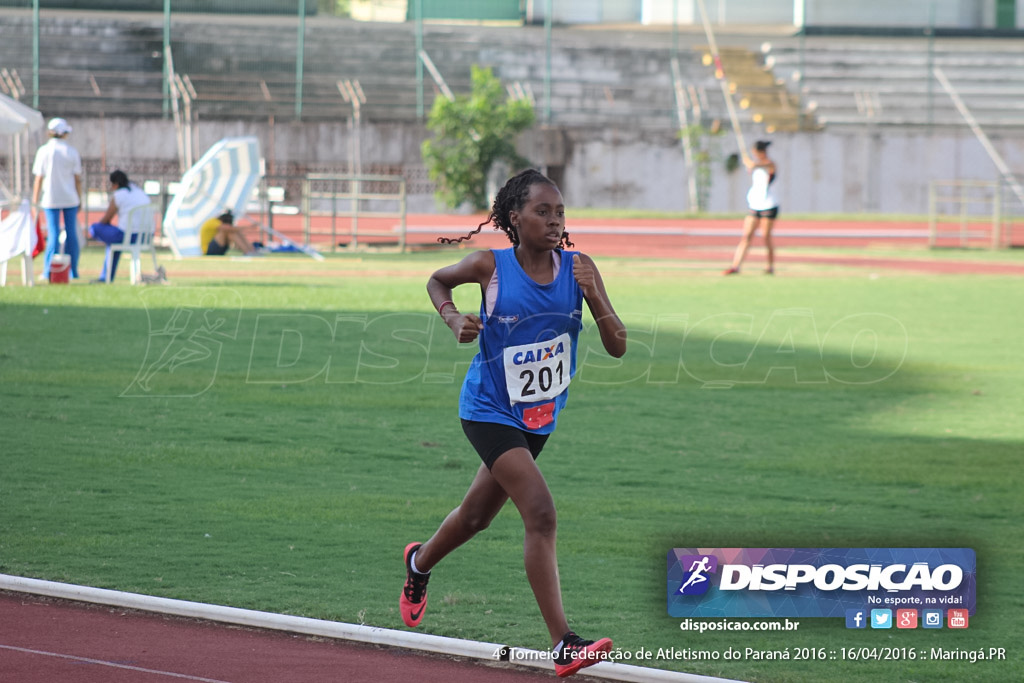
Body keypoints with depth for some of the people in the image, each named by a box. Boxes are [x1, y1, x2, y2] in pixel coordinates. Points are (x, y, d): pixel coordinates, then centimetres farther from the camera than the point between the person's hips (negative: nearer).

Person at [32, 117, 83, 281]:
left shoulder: (44, 151, -5)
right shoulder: (72, 152, 0)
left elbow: (39, 178, -4)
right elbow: (78, 178, 2)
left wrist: (35, 200, 3)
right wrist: (79, 198, 12)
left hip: (51, 199, -1)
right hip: (70, 198, 1)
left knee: (53, 233, 0)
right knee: (71, 233, 7)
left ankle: (49, 270, -4)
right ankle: (73, 271, 10)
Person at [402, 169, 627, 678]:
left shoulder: (578, 268, -10)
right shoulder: (491, 267, -15)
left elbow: (617, 347, -11)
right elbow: (437, 281, 6)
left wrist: (593, 295, -26)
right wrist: (453, 320, -13)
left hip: (540, 416, 5)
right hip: (490, 411, -5)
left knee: (477, 516, 24)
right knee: (540, 513, -21)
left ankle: (419, 564, 57)